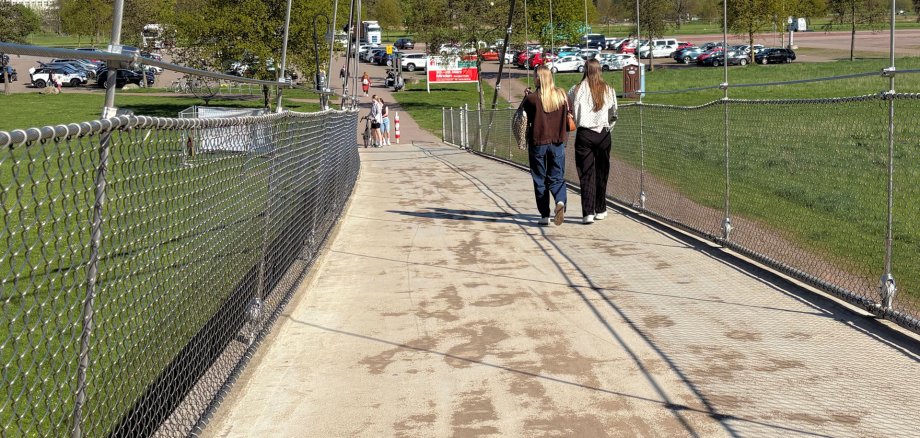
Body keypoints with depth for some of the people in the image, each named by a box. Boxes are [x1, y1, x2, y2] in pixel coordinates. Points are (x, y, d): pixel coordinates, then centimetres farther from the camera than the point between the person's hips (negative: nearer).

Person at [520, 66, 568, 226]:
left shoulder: (532, 98, -12)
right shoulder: (561, 94, -1)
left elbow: (522, 118, -2)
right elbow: (568, 115, 9)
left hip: (538, 142, -2)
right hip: (557, 142, 3)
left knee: (540, 180, 9)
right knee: (556, 177, 11)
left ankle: (545, 215, 9)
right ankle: (560, 201, -18)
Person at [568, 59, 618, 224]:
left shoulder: (577, 89, -4)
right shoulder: (608, 90, 3)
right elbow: (613, 112, 13)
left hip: (584, 134, -2)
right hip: (603, 134, 2)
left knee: (586, 174, -1)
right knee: (602, 173, 14)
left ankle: (588, 213, -11)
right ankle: (600, 210, 23)